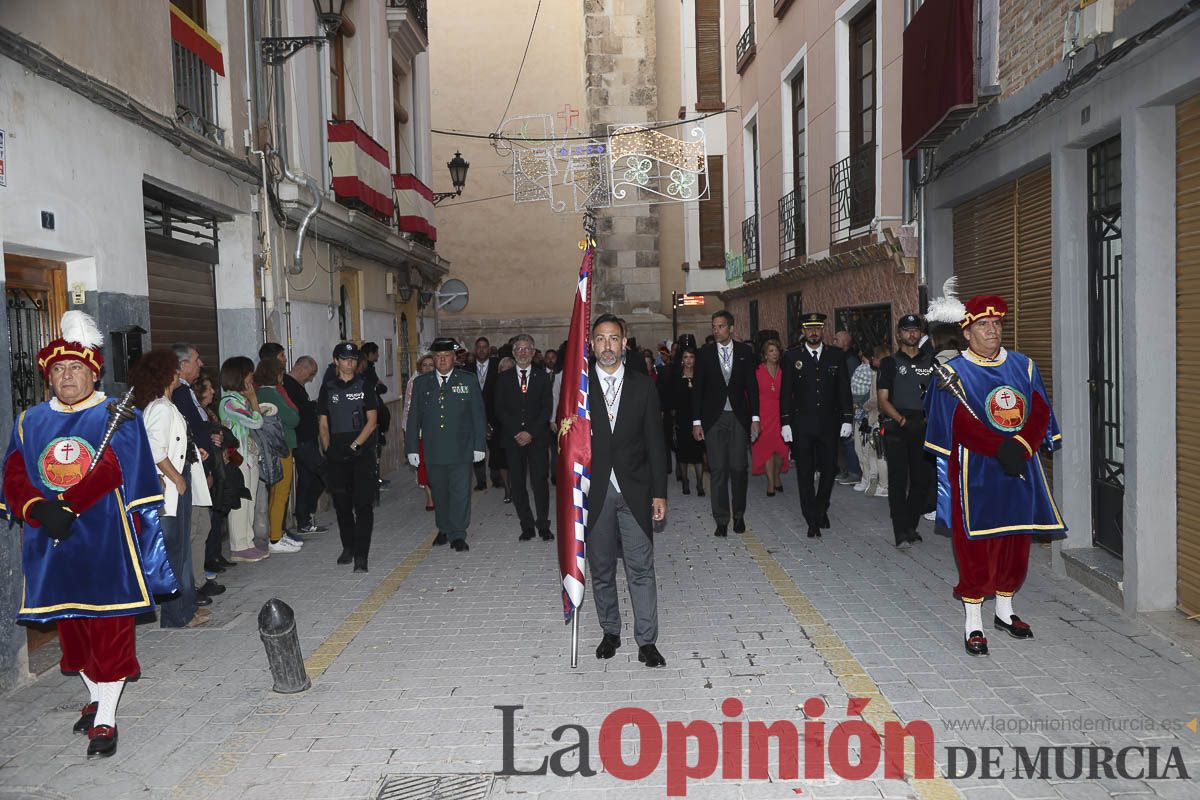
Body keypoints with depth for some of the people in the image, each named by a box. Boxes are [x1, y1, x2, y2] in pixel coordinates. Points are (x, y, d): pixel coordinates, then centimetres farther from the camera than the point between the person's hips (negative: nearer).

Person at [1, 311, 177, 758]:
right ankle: (95, 697, 35)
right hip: (51, 543, 5)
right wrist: (39, 510, -15)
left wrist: (68, 507, -22)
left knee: (109, 625, -3)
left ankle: (105, 720, 5)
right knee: (71, 624, 15)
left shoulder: (119, 417, -1)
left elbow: (110, 470, -13)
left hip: (105, 541, -4)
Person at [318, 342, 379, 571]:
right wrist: (327, 449, -3)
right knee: (342, 504, 9)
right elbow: (323, 424, 10)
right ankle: (348, 546, 26)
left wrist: (354, 445, -10)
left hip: (362, 452, -2)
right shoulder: (328, 388, 10)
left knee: (363, 504, -9)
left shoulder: (364, 386, 4)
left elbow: (372, 421, -1)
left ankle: (361, 555, -10)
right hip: (336, 456, 2)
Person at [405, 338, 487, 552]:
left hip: (461, 450, -2)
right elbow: (413, 417, 8)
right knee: (439, 493, 10)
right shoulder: (421, 383, 8)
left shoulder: (469, 381, 4)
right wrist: (412, 448, 3)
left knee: (460, 492, -4)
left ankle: (458, 536, 3)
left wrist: (479, 445, -1)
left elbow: (479, 416, 4)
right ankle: (444, 530, 25)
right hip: (433, 451, 2)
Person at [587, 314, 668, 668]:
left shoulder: (643, 386, 4)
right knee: (601, 568, 10)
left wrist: (659, 493, 0)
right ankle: (610, 632, 26)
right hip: (594, 492, 0)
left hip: (635, 491, 0)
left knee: (641, 568, -1)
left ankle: (646, 641, 7)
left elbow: (655, 443, 5)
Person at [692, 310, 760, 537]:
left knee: (739, 468, -2)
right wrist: (697, 421, -1)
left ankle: (739, 515, 17)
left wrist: (755, 417, 1)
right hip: (714, 418, 0)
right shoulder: (704, 353, 3)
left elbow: (752, 385, 6)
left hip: (739, 417, 0)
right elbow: (698, 389, 4)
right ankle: (721, 520, 7)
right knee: (718, 470, 0)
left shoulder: (745, 351, 5)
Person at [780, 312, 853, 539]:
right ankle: (812, 520, 8)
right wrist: (785, 422, -4)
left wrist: (847, 419, 1)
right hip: (801, 424, -1)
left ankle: (821, 509, 29)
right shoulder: (792, 357, 2)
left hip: (830, 423, 1)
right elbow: (785, 392, 2)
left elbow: (844, 390, 7)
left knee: (829, 469, 7)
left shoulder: (837, 355, 6)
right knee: (805, 473, 0)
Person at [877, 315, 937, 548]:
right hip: (896, 429, -3)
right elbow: (883, 400, -1)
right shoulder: (890, 363, 4)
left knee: (922, 479, 4)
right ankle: (902, 533, -1)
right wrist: (902, 421, -13)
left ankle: (911, 527, 19)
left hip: (924, 429, 3)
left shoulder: (931, 361, 13)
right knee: (898, 480, -4)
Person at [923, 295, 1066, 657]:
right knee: (975, 547, -3)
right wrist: (1001, 449, -25)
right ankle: (973, 624, 9)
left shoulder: (1023, 366, 9)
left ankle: (1005, 611, 32)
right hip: (975, 473, -5)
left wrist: (1021, 445, -18)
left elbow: (1040, 412, 0)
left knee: (1016, 543, 13)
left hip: (1020, 470, 5)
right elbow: (962, 424, -14)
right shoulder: (953, 372, -4)